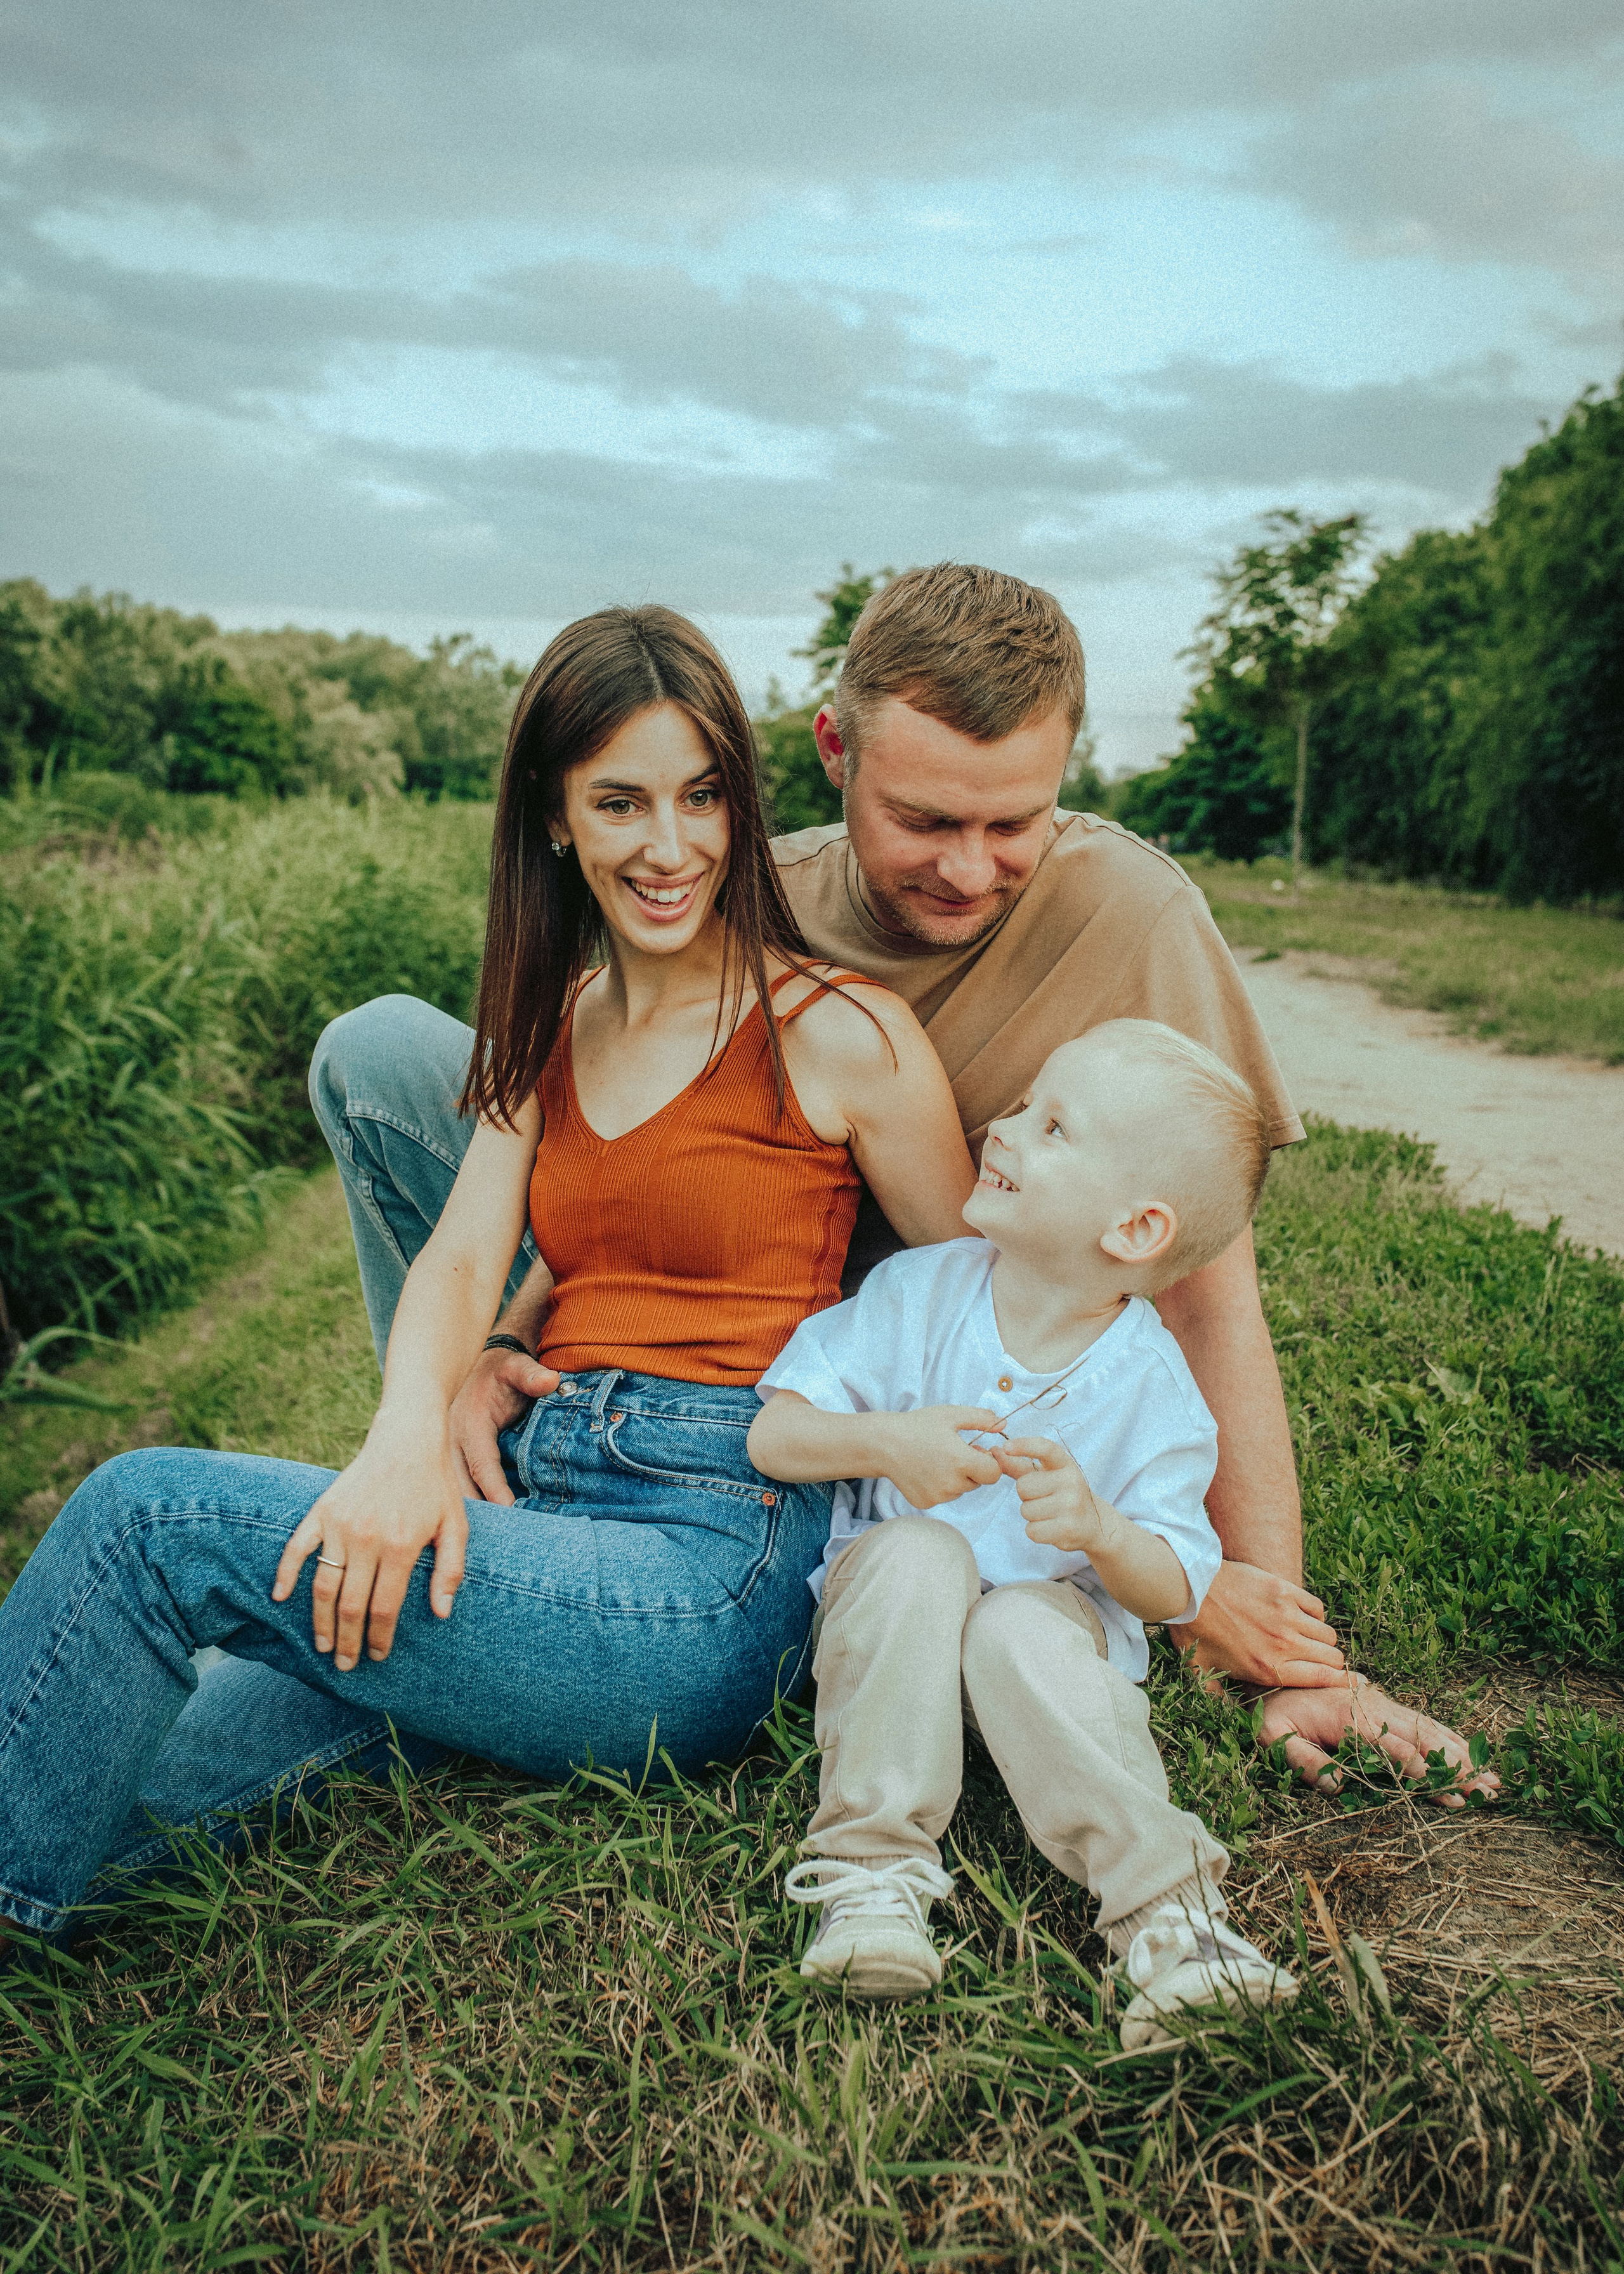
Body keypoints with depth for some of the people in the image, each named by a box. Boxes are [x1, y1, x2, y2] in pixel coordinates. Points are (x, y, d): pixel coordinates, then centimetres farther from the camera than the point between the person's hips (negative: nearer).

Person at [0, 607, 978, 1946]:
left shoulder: (840, 1033, -4)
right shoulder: (554, 1025, 15)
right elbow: (466, 1253, 1)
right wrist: (414, 1428, -18)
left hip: (709, 1581, -6)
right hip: (547, 1516, 6)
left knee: (157, 1513, -17)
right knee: (130, 1802, -12)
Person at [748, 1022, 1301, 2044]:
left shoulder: (1151, 1387, -11)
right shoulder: (919, 1294, -9)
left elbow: (1175, 1590, -10)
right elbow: (773, 1435, -9)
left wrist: (1099, 1530, -31)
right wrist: (883, 1442, -29)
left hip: (1056, 1619, -1)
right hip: (888, 1623, 1)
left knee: (1025, 1629, -35)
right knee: (917, 1551, -32)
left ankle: (1170, 1905, -25)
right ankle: (874, 1865, -25)